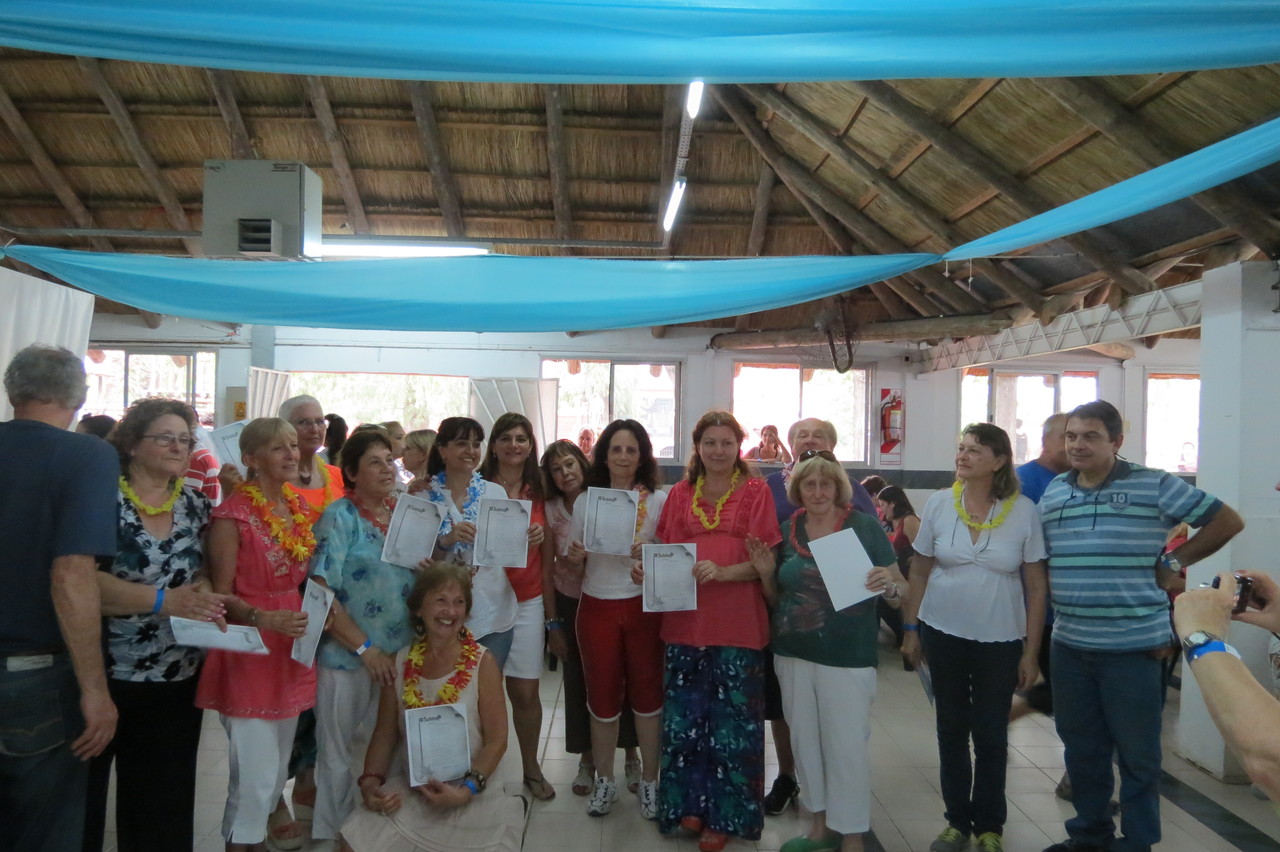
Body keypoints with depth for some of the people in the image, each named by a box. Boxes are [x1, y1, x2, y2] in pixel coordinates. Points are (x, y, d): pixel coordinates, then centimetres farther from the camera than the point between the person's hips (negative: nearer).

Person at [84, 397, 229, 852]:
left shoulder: (196, 504, 7)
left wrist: (207, 593, -11)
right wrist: (162, 600, -28)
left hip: (176, 677, 4)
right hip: (100, 674, -4)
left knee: (164, 797, 13)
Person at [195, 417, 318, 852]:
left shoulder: (297, 505, 8)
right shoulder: (234, 513, -14)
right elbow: (221, 594, -14)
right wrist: (266, 619, -28)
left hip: (291, 648, 7)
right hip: (249, 651, -7)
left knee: (278, 768, 18)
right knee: (257, 774, -5)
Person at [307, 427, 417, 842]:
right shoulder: (340, 518, -10)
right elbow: (320, 592, -16)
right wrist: (366, 649, -18)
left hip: (400, 655, 6)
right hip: (347, 657, -5)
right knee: (340, 756, 9)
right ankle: (331, 833, 28)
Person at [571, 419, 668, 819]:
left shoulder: (658, 500, -4)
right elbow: (573, 560, 11)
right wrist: (574, 557, -12)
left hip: (643, 606, -2)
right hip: (597, 607, 2)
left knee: (646, 693, 8)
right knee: (602, 695, 11)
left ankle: (649, 780, 25)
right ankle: (604, 778, 28)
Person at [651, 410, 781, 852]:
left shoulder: (756, 491, 0)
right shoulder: (679, 493, 10)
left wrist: (723, 572, -19)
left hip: (736, 625, -3)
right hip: (684, 621, 3)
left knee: (731, 719, 3)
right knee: (683, 716, 10)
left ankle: (726, 814, 19)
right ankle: (689, 803, 28)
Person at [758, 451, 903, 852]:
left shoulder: (865, 526, -8)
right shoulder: (787, 530, 3)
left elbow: (901, 591, -5)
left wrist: (889, 585, -26)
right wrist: (766, 572, -7)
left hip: (847, 657, -4)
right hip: (793, 654, 5)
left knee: (847, 745, 3)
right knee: (804, 740, 15)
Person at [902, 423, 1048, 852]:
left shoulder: (1024, 511, -8)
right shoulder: (938, 504, -4)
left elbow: (1036, 587, -3)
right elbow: (919, 572, 4)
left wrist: (1031, 652, -3)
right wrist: (910, 630, 4)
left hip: (1000, 640, -1)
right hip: (943, 634, 1)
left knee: (991, 736, 9)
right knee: (951, 729, 12)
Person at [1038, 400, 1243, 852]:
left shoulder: (1154, 486, -7)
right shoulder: (1052, 494, 7)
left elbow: (1227, 520, 1)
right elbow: (1039, 563, 15)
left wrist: (1173, 561, -2)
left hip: (1133, 646, -4)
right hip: (1068, 645, 5)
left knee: (1136, 752, 9)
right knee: (1081, 747, 16)